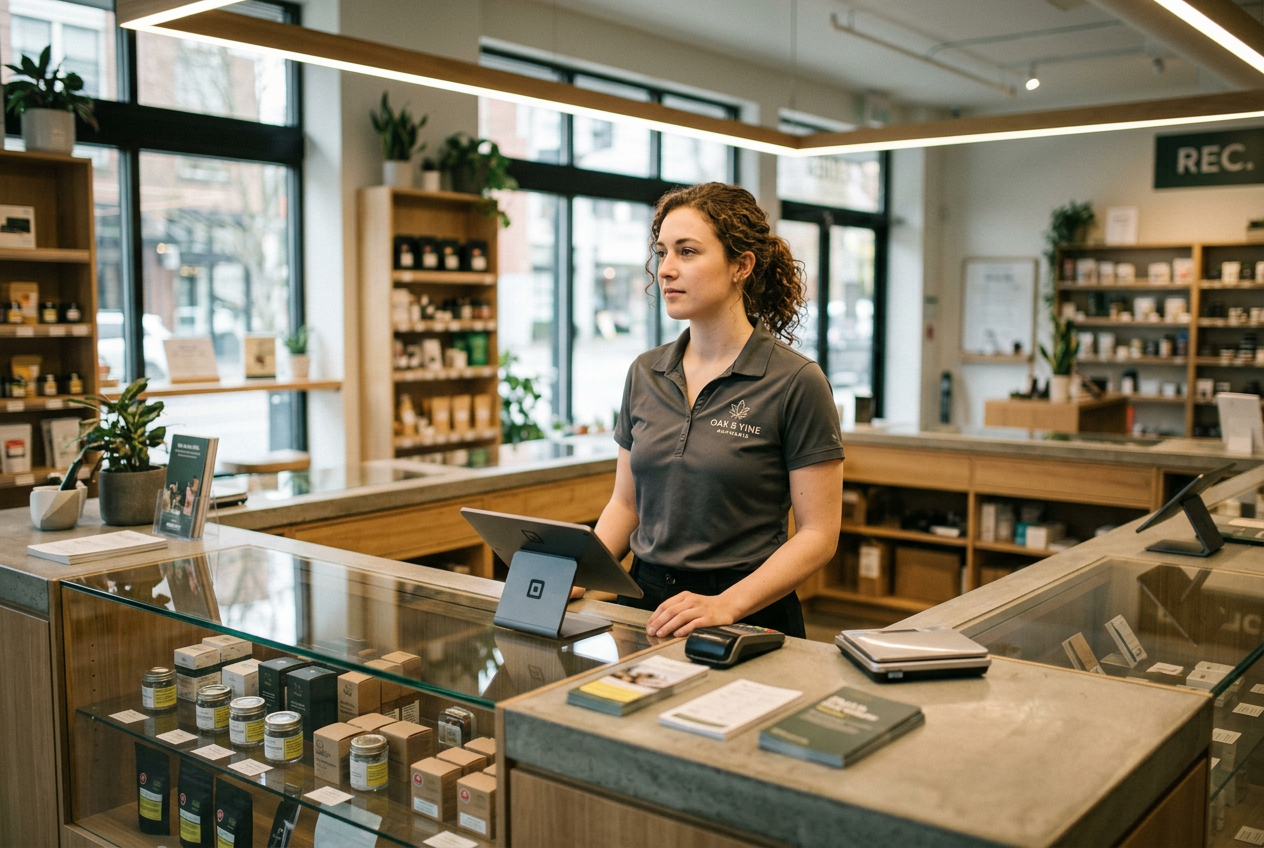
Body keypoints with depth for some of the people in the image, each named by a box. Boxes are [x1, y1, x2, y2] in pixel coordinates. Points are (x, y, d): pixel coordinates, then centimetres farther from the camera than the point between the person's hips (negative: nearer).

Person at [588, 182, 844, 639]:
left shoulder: (796, 382, -7)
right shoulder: (645, 374, 9)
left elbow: (818, 534, -7)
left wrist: (726, 605, -19)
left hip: (749, 613, -4)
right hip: (645, 600, 4)